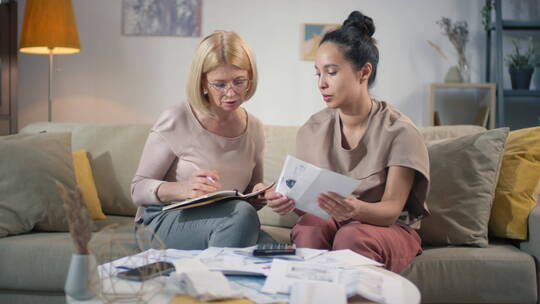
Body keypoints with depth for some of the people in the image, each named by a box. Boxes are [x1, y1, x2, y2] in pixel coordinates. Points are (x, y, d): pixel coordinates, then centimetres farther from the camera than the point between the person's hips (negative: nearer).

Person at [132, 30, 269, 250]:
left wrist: (262, 197, -4)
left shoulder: (254, 128, 9)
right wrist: (181, 189, -26)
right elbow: (138, 189, -7)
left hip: (223, 224, 5)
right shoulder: (176, 121, -8)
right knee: (240, 214, -34)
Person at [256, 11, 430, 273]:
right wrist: (290, 201, -26)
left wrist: (356, 209, -40)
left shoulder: (399, 132, -12)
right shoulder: (312, 131, 0)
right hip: (328, 222, 3)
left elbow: (391, 210, -16)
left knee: (352, 236, -35)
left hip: (388, 229, -2)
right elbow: (308, 202, 0)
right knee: (309, 228, -31)